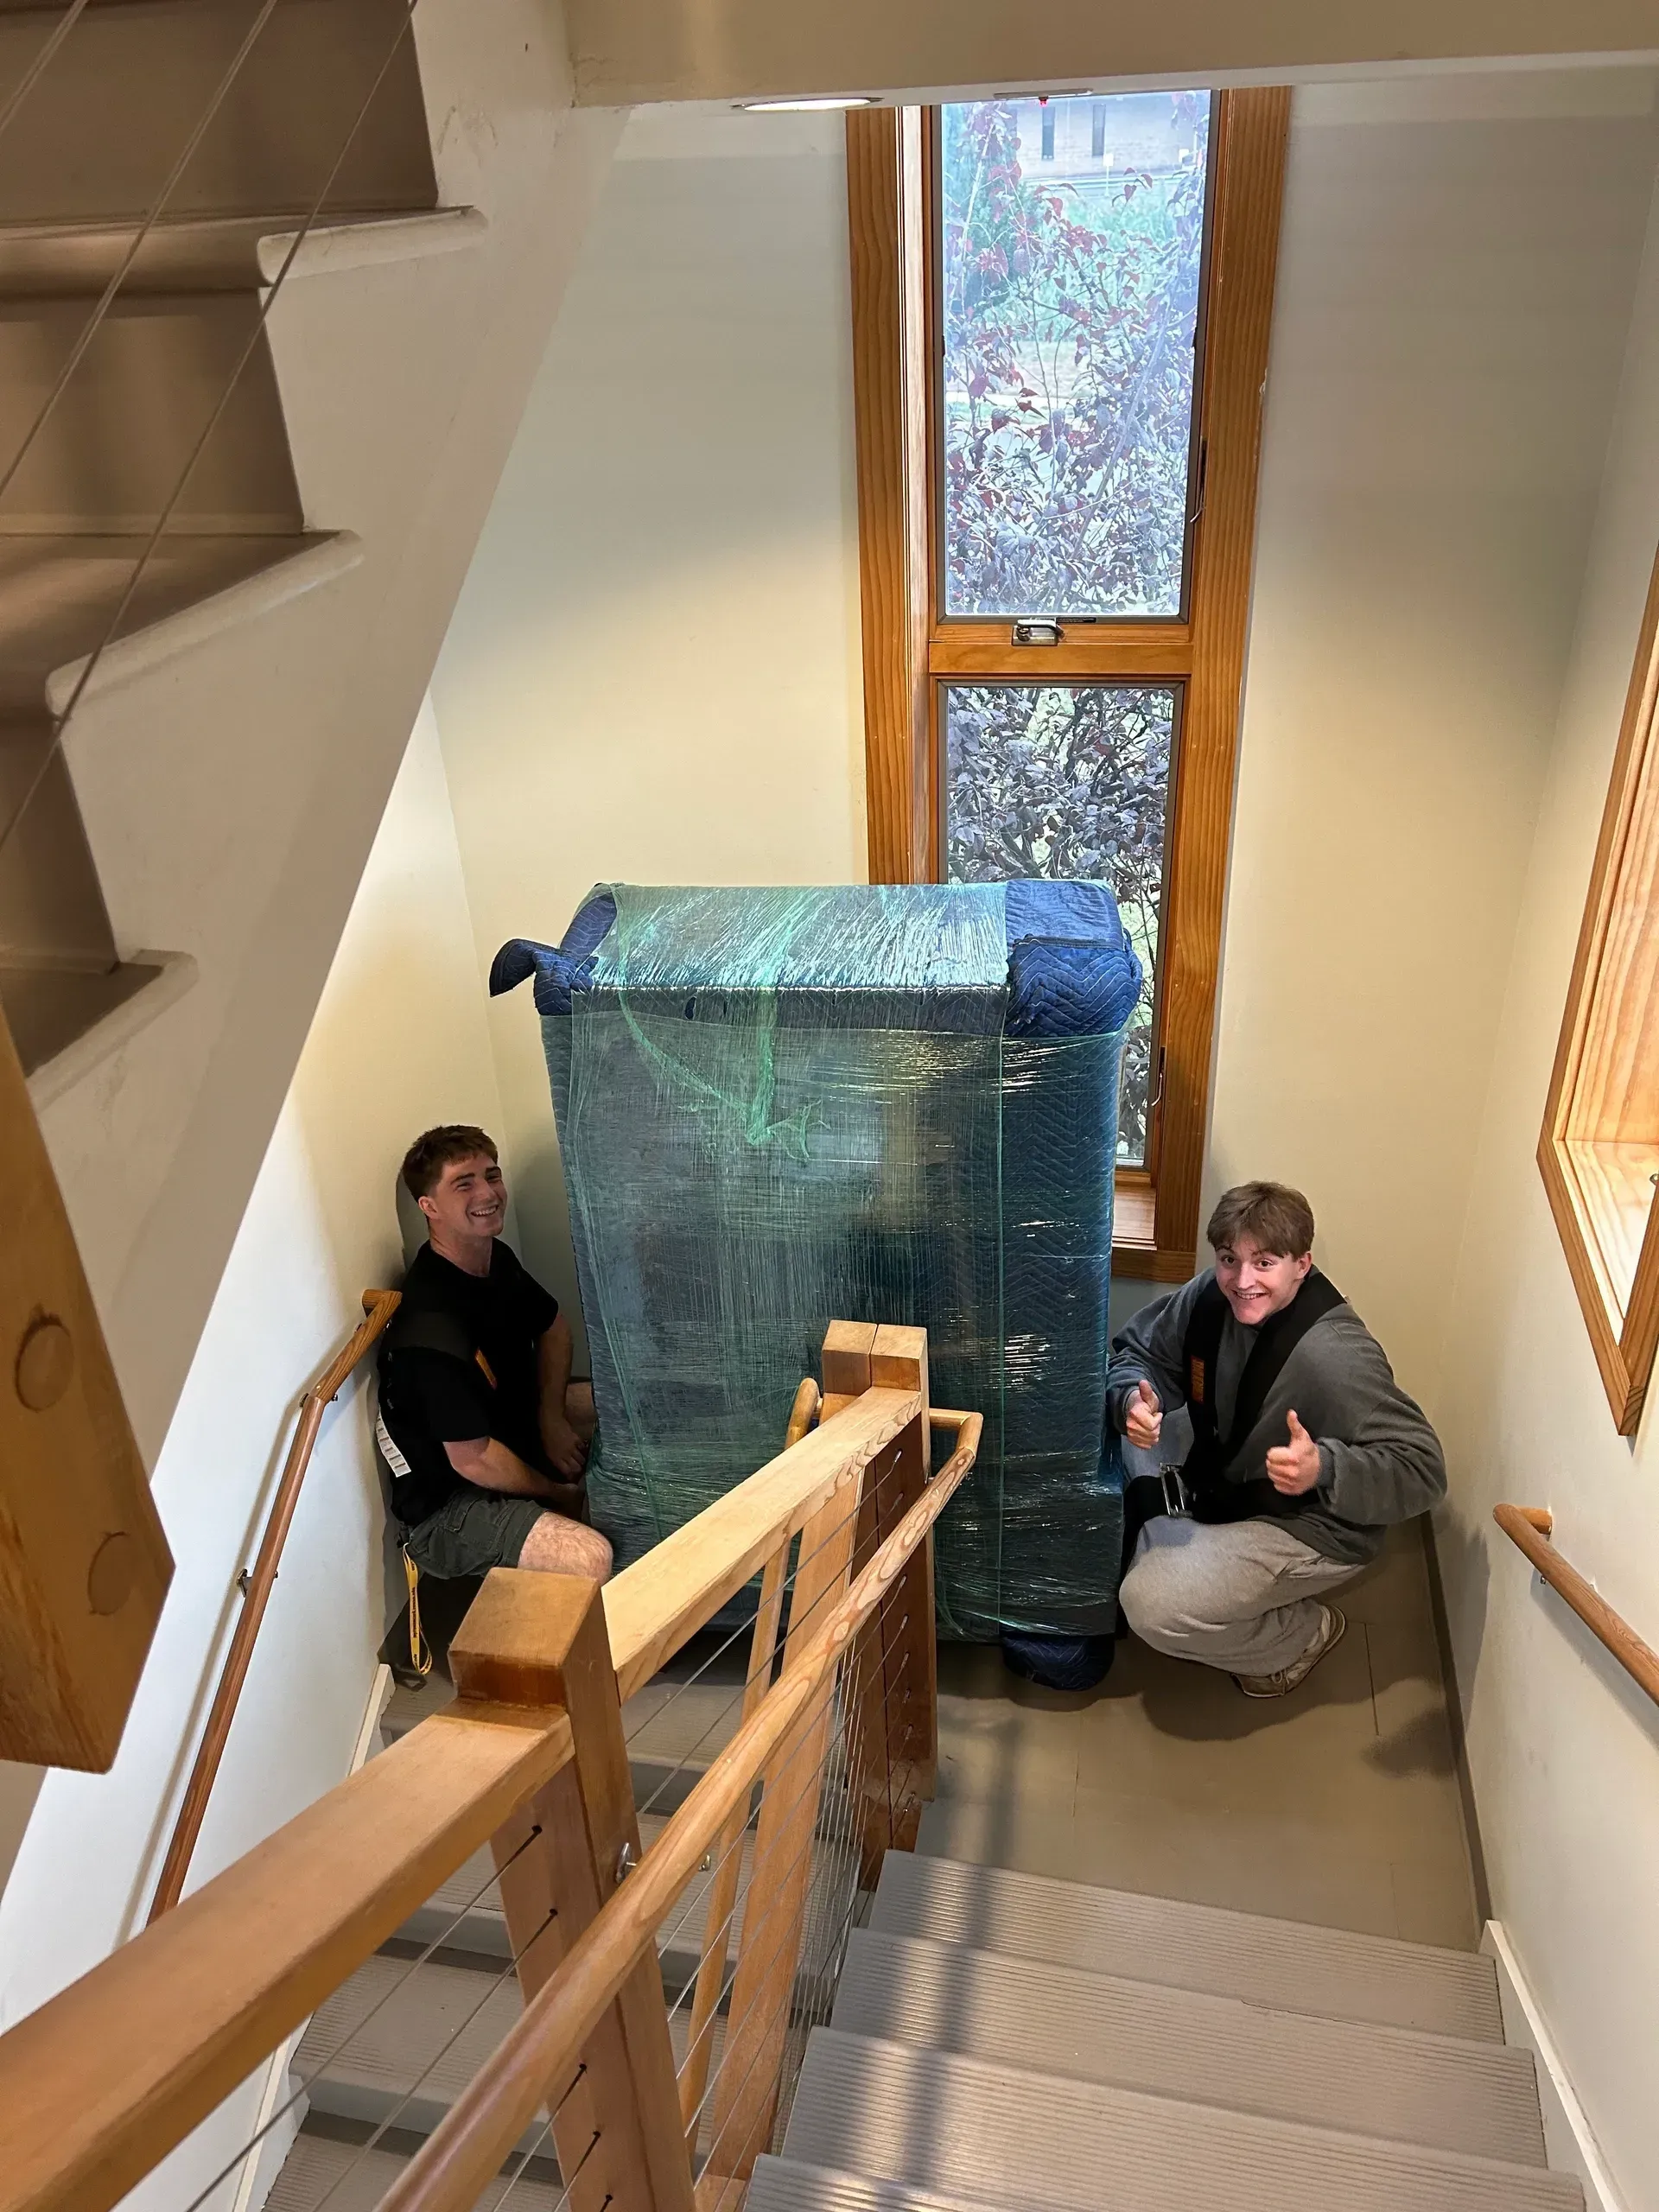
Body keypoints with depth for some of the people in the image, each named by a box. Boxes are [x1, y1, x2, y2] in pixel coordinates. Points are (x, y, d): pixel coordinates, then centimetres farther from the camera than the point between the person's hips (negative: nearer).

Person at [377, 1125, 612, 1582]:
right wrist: (559, 1495, -9)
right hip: (446, 1509, -9)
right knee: (592, 1559, -31)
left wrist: (552, 1416, 2)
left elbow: (553, 1327, 18)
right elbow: (472, 1460, -25)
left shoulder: (497, 1259, 0)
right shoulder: (432, 1326, -29)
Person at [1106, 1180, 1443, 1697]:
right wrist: (1134, 1399, -21)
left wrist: (1323, 1468, -45)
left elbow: (1422, 1469, -28)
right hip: (1219, 1495, 7)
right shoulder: (1212, 1296, -11)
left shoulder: (1335, 1355, -30)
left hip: (1309, 1529, -7)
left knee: (1153, 1605, -23)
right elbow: (1136, 1351, 2)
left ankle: (1303, 1634, 4)